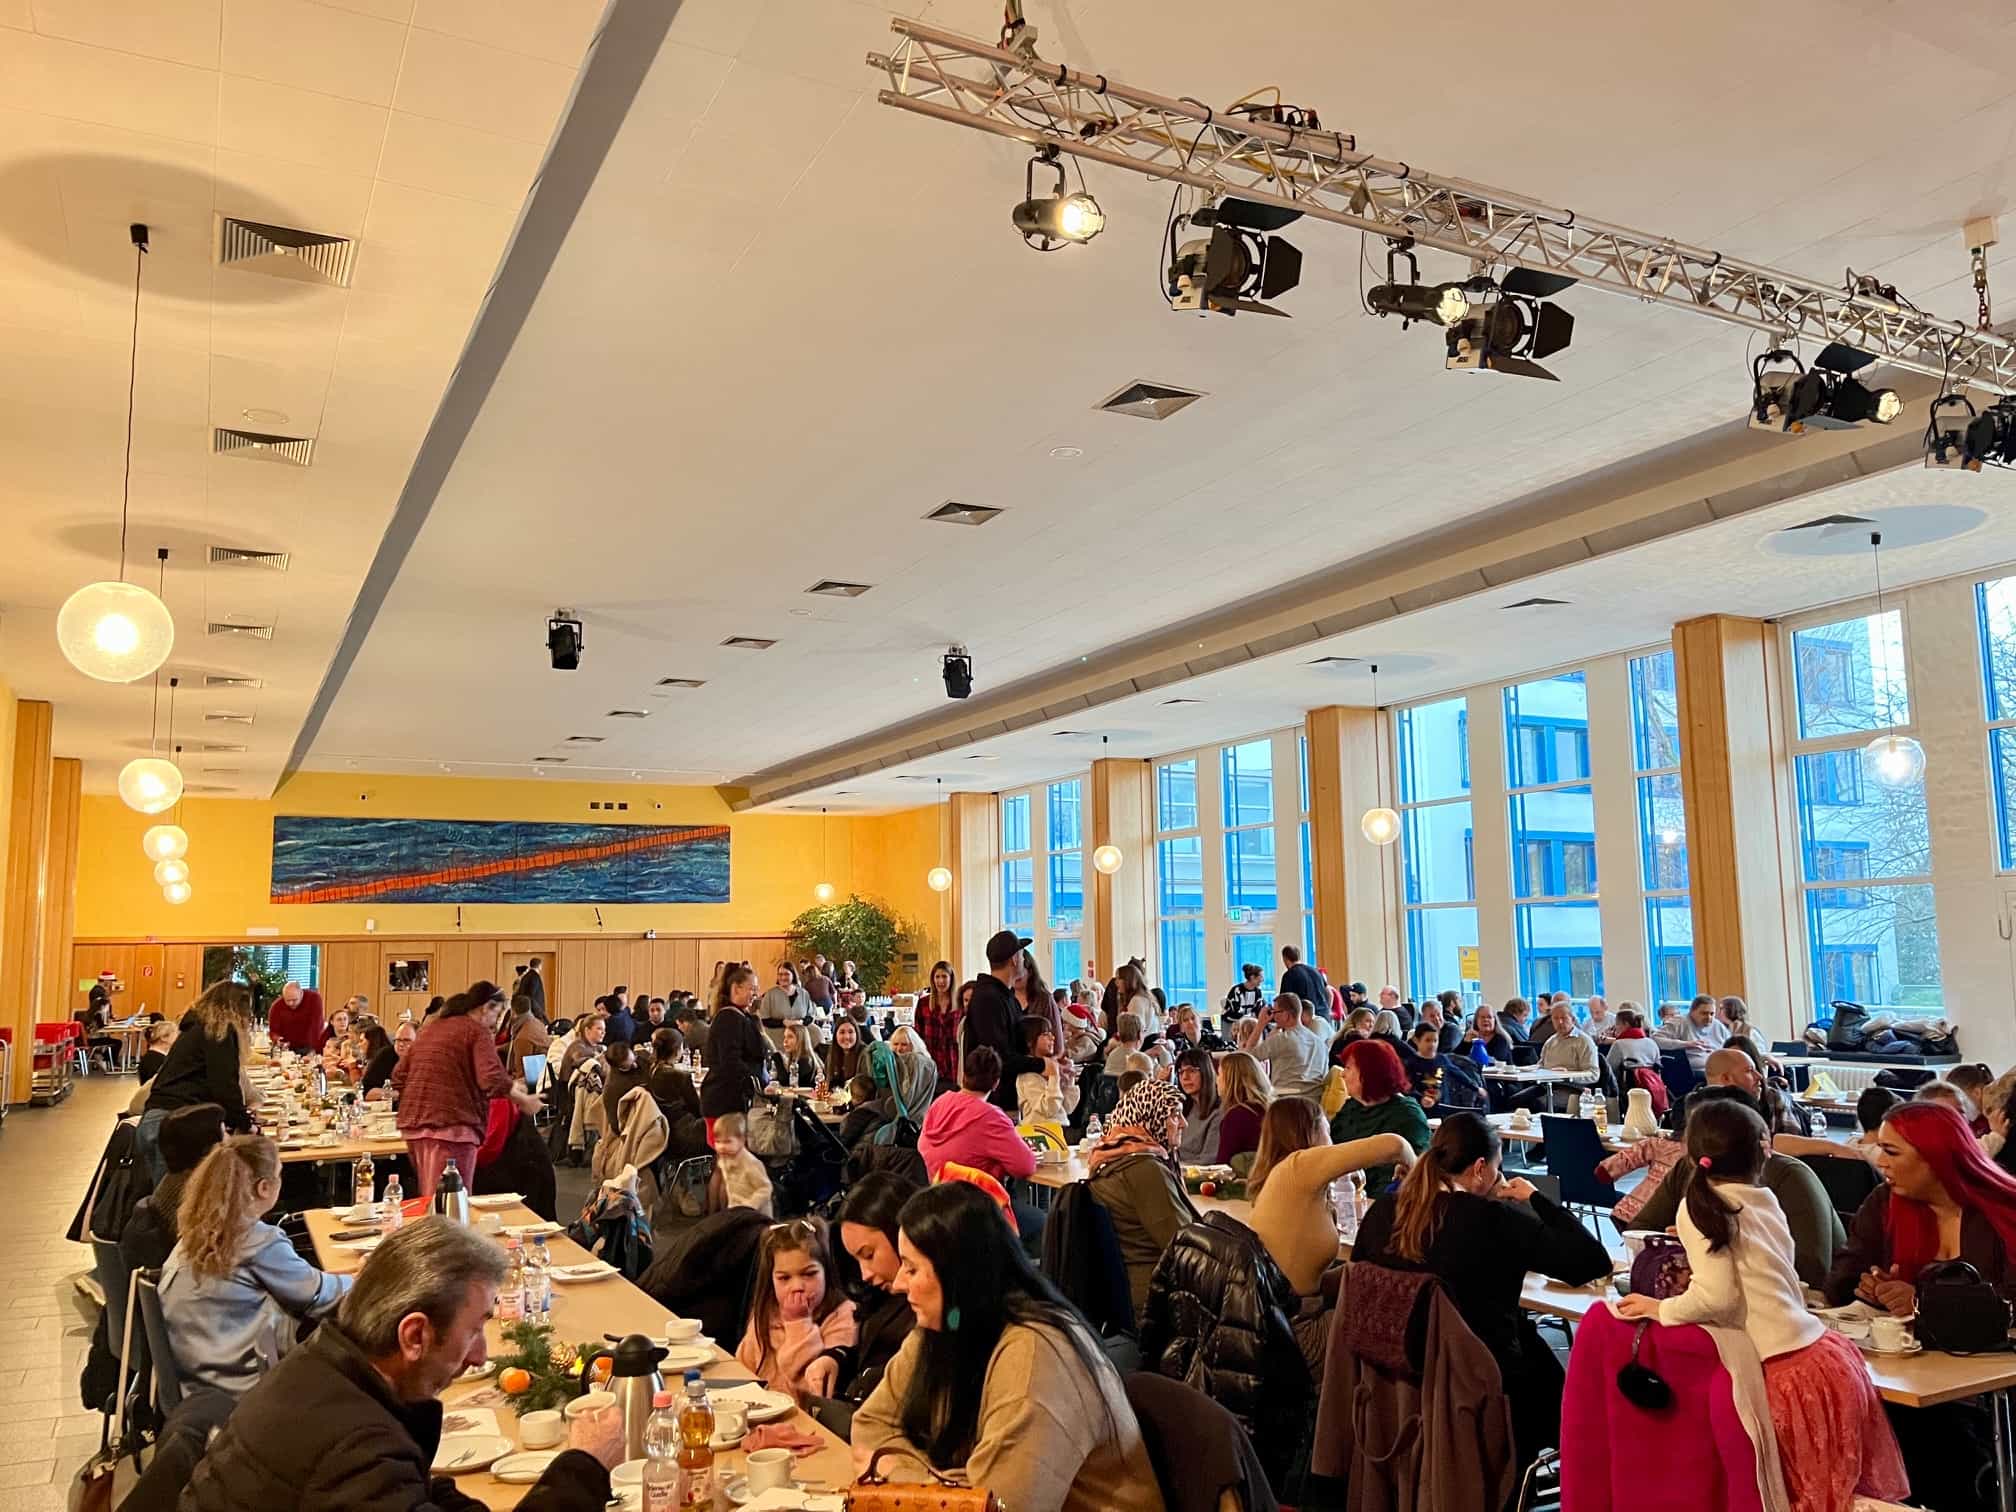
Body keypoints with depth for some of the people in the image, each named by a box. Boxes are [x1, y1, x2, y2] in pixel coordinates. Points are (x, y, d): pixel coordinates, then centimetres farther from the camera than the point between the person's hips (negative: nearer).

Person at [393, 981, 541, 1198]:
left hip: (412, 1123, 8)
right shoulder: (478, 1031, -4)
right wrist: (524, 1101, -8)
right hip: (451, 1124, -8)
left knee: (428, 1198, 18)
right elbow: (492, 1079, -19)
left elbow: (399, 1076, 21)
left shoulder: (433, 1027, 18)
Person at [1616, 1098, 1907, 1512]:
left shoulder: (1700, 1206, -9)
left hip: (1783, 1373, -6)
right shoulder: (1764, 1199, 8)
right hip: (1823, 1356, 6)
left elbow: (1718, 1296, -17)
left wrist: (1661, 1308, -4)